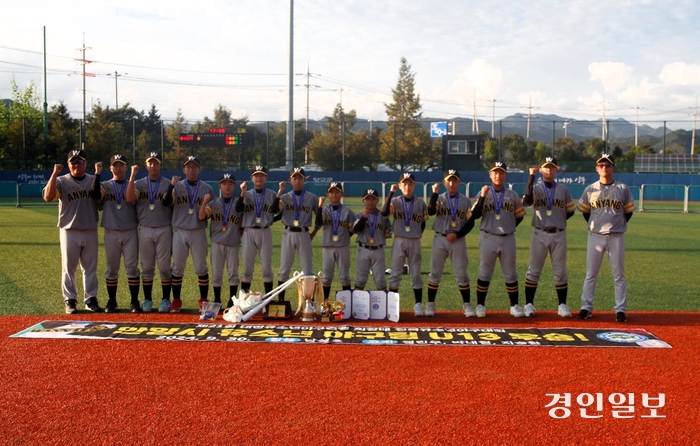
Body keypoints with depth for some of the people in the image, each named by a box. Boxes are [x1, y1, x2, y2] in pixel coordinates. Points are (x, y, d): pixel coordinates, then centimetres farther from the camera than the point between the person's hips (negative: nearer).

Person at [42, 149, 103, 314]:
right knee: (68, 267, 3)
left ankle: (90, 299, 17)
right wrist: (54, 174, -23)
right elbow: (48, 197, -19)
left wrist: (98, 174, -23)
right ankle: (70, 300, 11)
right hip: (69, 232, -2)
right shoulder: (61, 181, -1)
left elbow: (98, 196, -15)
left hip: (90, 232, 2)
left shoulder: (93, 180, 6)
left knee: (90, 268, 8)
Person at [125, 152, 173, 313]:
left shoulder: (168, 184, 3)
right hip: (145, 230, 1)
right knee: (147, 267, 6)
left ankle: (166, 300, 10)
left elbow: (173, 205, -1)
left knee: (164, 266, 1)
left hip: (164, 230, -1)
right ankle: (147, 300, 15)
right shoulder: (139, 184, 7)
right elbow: (129, 199, -15)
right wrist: (132, 176, -17)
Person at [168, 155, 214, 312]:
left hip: (198, 233, 0)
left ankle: (203, 300, 14)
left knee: (201, 267, 3)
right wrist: (171, 185, -21)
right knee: (177, 267, 5)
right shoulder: (177, 186, 4)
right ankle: (176, 301, 14)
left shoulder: (207, 189, 6)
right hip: (179, 232, 0)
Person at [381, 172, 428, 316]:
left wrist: (417, 234, 4)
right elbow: (384, 213, -23)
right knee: (395, 274, 4)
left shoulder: (420, 203, 2)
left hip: (415, 242, 1)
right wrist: (391, 192, -23)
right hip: (399, 241, -1)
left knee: (416, 274, 5)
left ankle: (418, 305, 10)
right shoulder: (395, 201, -3)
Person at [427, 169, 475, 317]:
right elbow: (431, 212, -17)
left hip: (458, 240, 0)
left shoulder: (466, 201, 5)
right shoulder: (439, 198, 3)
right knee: (435, 272, 4)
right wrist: (434, 193, -25)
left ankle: (467, 305, 11)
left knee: (462, 273, 1)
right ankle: (430, 304, 12)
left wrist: (457, 235, -10)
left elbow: (470, 222, 3)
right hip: (440, 239, 0)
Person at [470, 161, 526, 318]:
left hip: (508, 239, 2)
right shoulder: (484, 193, -1)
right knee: (484, 273, 4)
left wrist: (509, 227, 4)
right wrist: (482, 197, -19)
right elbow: (475, 215, -11)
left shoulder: (512, 195, 5)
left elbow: (519, 215, 15)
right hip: (489, 239, -2)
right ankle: (480, 305, 12)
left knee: (511, 274, 8)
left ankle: (514, 305, 18)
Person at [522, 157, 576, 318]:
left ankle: (562, 305, 14)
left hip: (559, 235, 2)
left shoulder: (563, 189, 7)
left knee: (560, 271, 5)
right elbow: (526, 201, -21)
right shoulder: (535, 188, 1)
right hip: (539, 234, -1)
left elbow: (570, 211, 15)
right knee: (534, 270, 2)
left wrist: (558, 221, 4)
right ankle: (529, 304, 9)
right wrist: (531, 177, -22)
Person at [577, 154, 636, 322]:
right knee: (591, 274, 5)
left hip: (616, 237, -1)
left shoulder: (623, 189, 0)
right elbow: (584, 211, 13)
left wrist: (618, 225, 6)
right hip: (595, 237, 1)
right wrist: (595, 225, 10)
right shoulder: (590, 189, 2)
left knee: (619, 275, 4)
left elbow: (628, 212, 10)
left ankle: (620, 309, 10)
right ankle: (586, 307, 12)